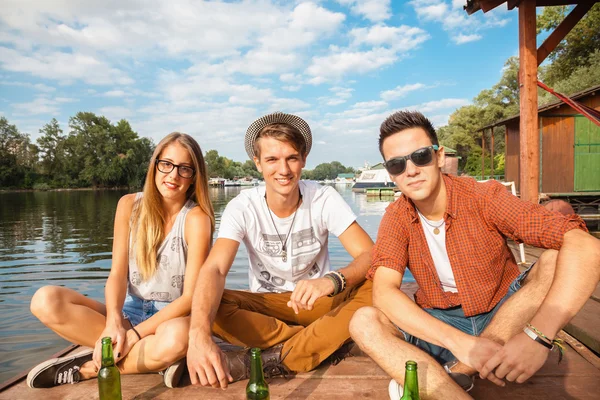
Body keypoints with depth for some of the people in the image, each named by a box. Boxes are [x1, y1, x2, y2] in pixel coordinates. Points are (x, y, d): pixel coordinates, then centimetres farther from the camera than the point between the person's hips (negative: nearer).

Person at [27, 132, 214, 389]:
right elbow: (117, 273, -6)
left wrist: (134, 335, -22)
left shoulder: (196, 218, -13)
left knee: (177, 337, -39)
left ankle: (86, 368, -12)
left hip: (171, 318, -3)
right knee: (46, 300, -18)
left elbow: (190, 297, -16)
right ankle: (157, 358, -18)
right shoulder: (130, 205, -2)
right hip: (128, 312, 4)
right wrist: (113, 324, -24)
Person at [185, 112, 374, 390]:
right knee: (211, 307, -30)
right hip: (265, 305, 1)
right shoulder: (242, 208, -16)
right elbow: (214, 269, -30)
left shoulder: (325, 199, -15)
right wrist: (199, 335, -50)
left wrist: (333, 281, -46)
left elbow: (371, 256, -23)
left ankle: (271, 359, -27)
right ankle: (324, 343, -19)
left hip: (317, 302, 0)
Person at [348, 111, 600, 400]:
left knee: (558, 260, -27)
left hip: (506, 317, 0)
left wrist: (538, 335, -40)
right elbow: (383, 293, -22)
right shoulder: (396, 218, -9)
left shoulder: (484, 197, -17)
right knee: (363, 323, -25)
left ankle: (453, 374, -25)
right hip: (441, 327, 1)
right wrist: (460, 342, -36)